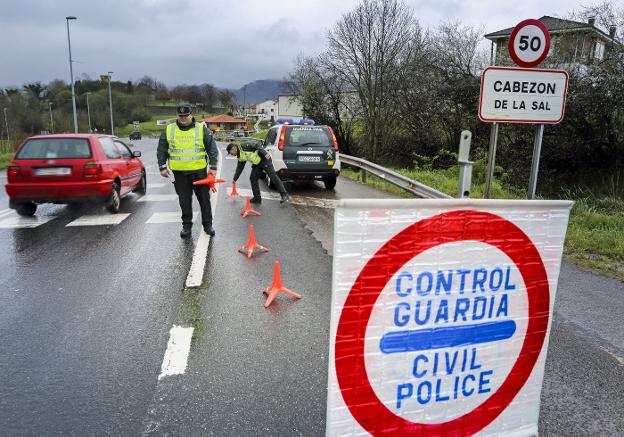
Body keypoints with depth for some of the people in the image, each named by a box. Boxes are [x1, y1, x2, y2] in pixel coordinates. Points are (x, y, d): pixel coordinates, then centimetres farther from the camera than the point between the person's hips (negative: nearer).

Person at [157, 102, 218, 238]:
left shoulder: (202, 129, 0)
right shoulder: (168, 130, 5)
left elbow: (212, 149, 1)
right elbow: (161, 150, 11)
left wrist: (213, 167, -5)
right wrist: (162, 167, 5)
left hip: (199, 171, -1)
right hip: (179, 172, 1)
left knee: (204, 199, 5)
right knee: (184, 200, 7)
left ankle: (207, 224, 18)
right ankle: (186, 226, 18)